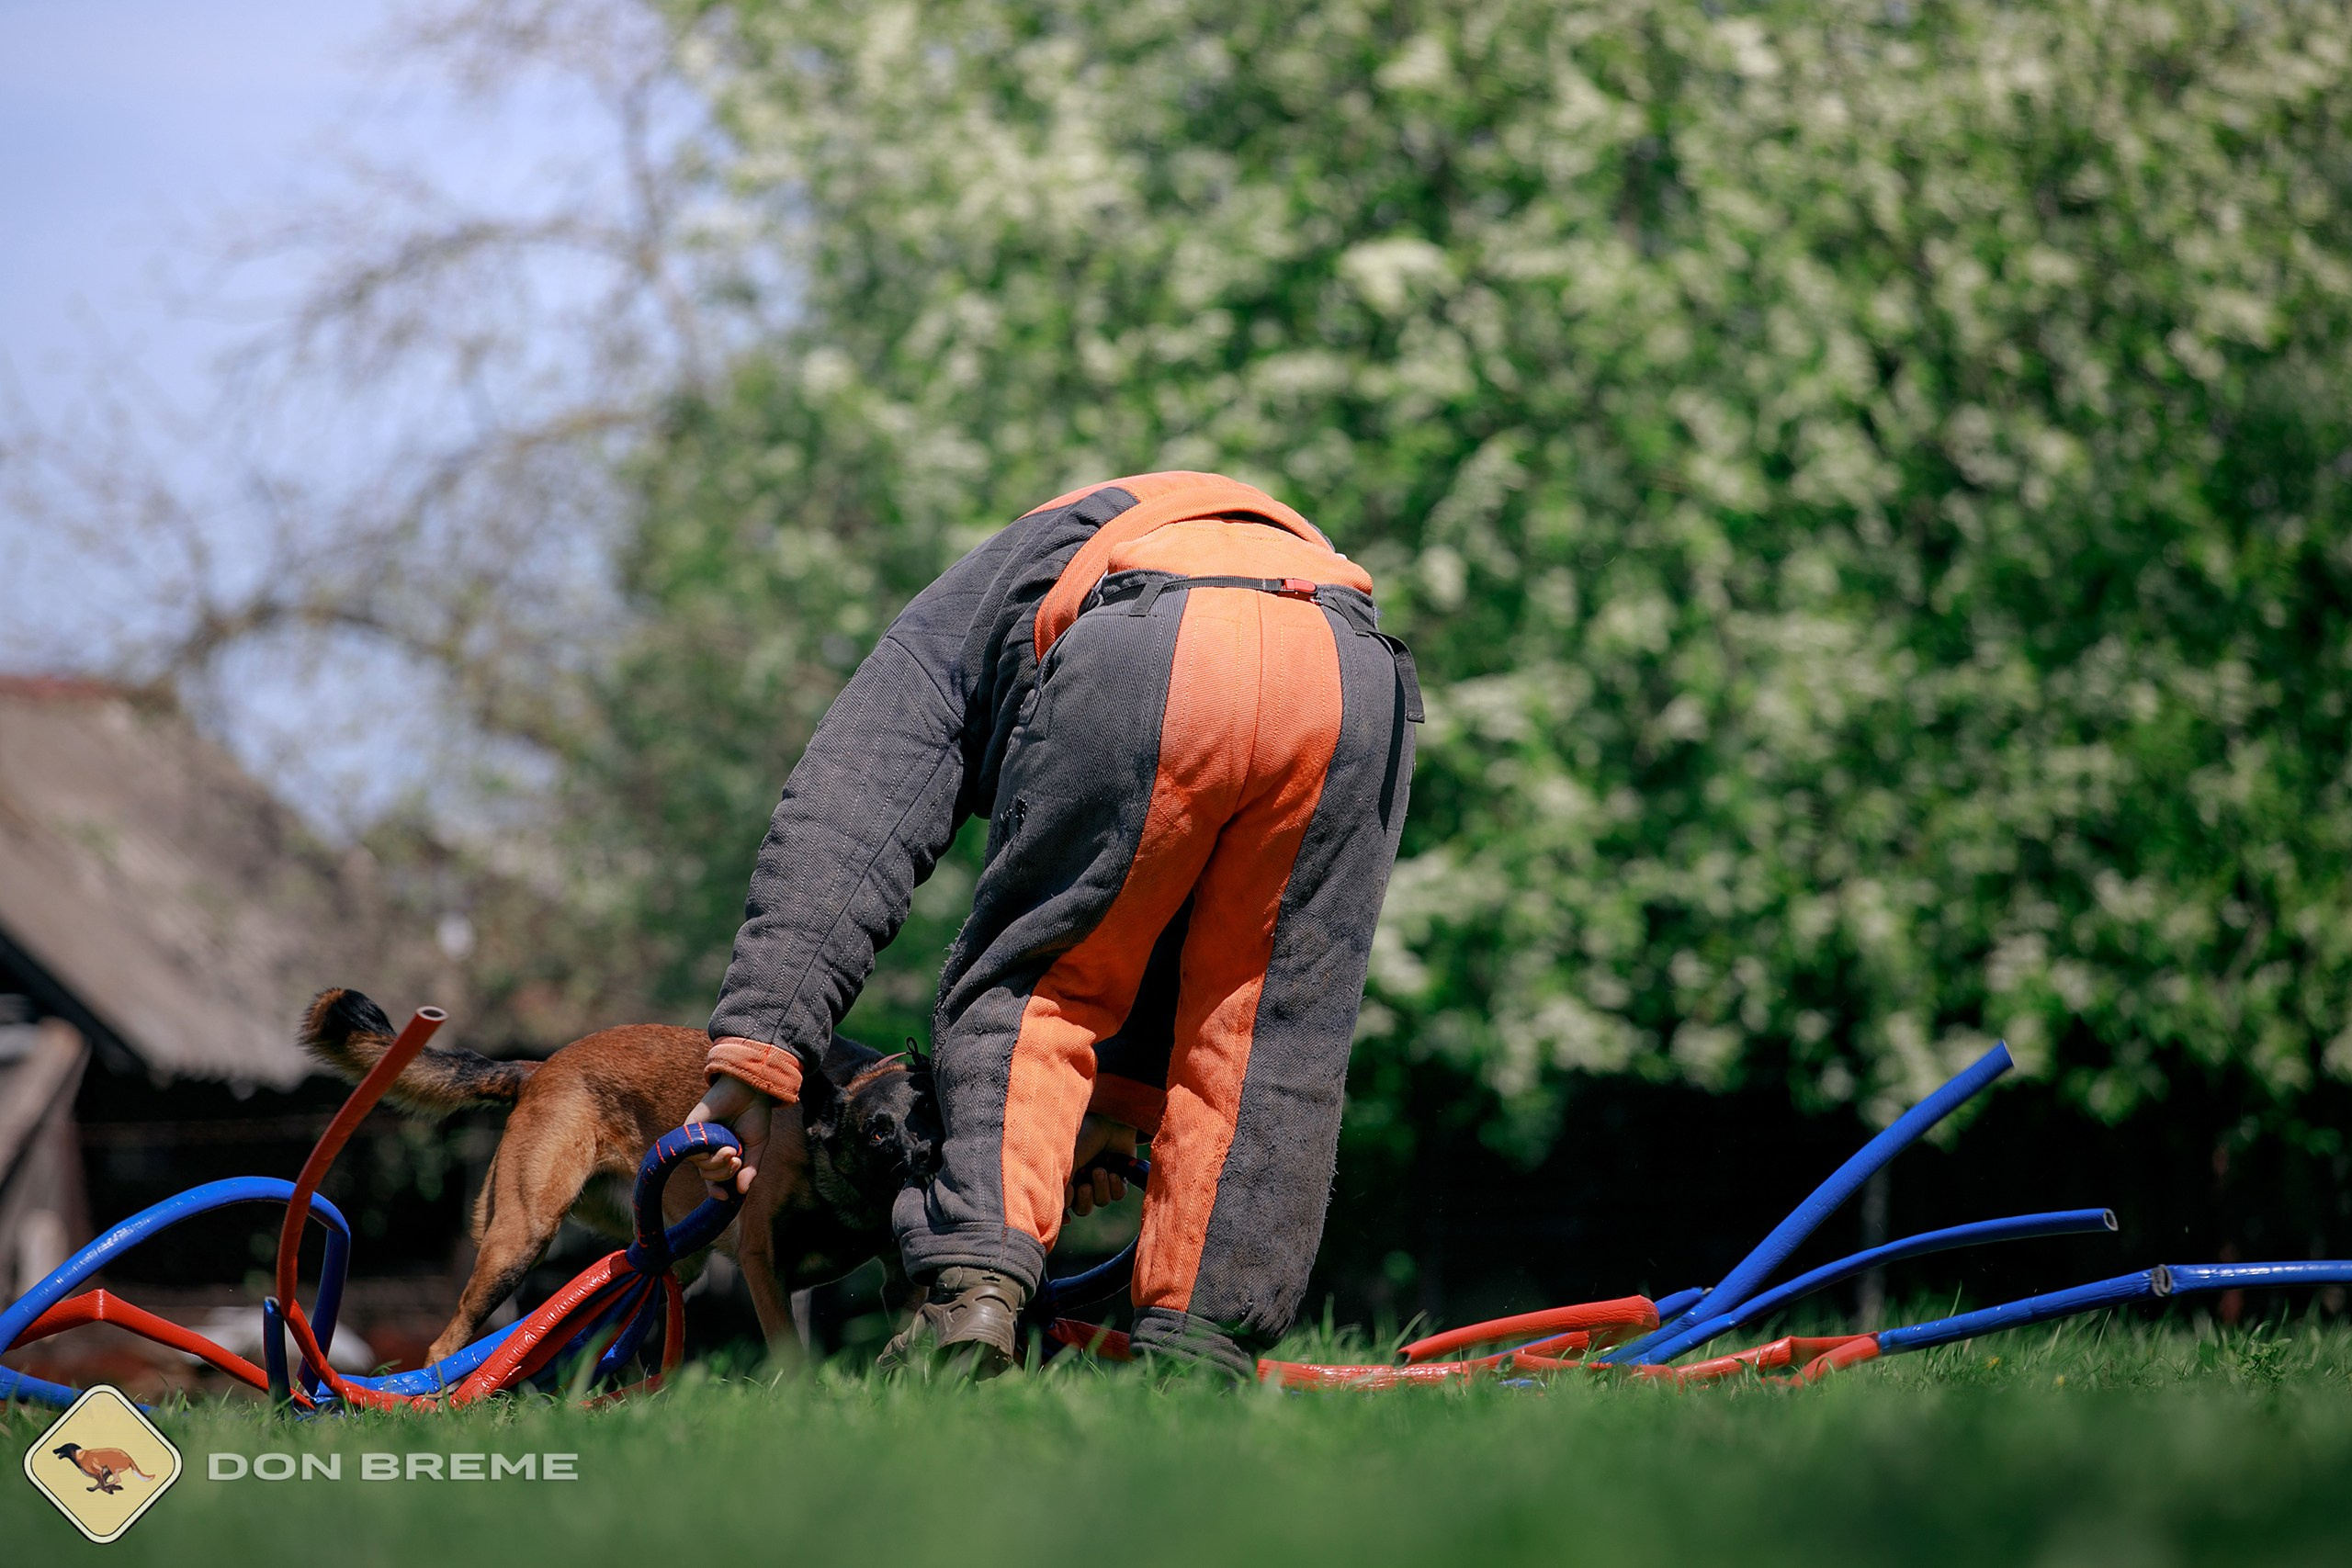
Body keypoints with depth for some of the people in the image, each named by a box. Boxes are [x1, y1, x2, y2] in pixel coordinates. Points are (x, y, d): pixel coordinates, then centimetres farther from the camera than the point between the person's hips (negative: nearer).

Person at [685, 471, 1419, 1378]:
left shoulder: (949, 627, 36)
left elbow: (837, 837, 19)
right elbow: (1195, 922, 41)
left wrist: (753, 1049, 12)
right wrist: (1124, 1093, 39)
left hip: (1143, 665, -4)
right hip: (1359, 676, 4)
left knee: (1023, 992, 13)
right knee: (1259, 1031, 15)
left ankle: (973, 1291, -4)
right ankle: (1199, 1354, 12)